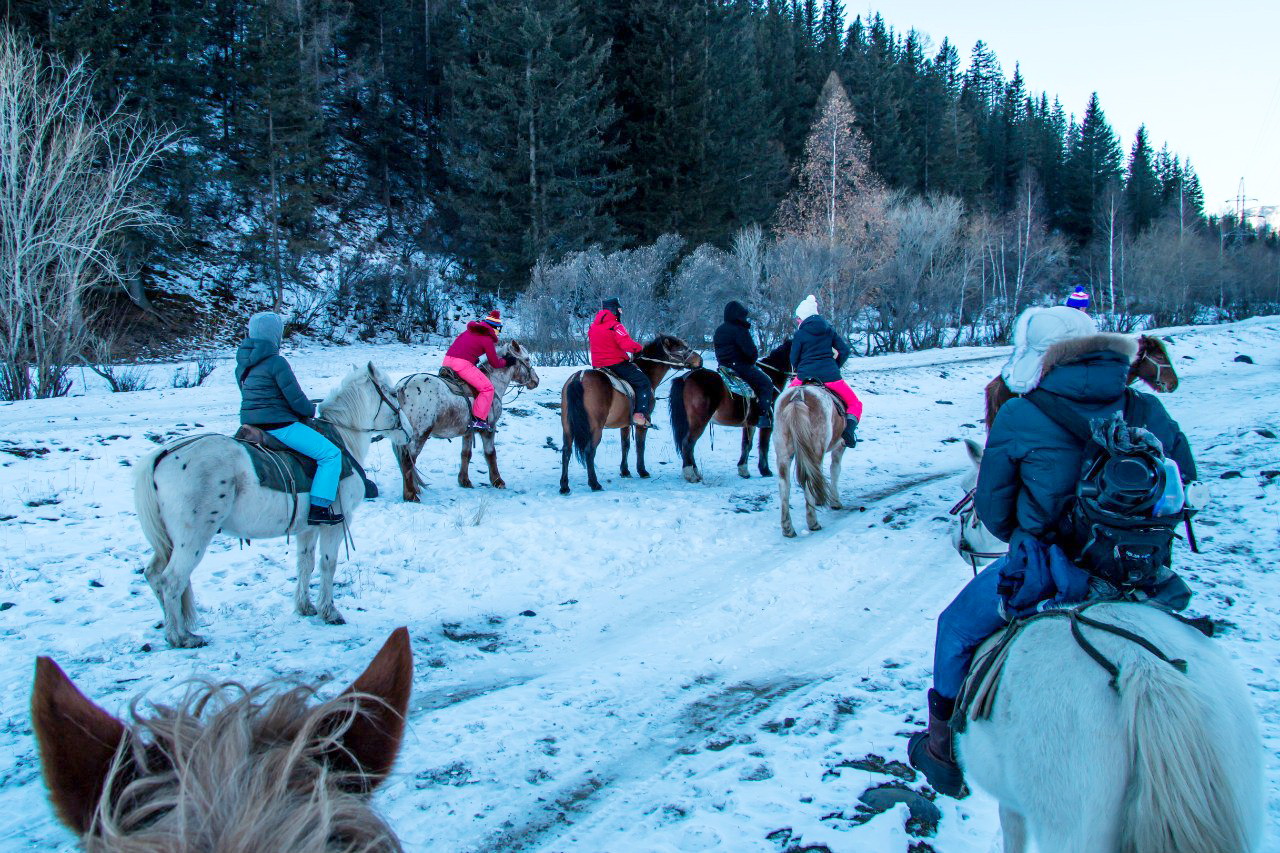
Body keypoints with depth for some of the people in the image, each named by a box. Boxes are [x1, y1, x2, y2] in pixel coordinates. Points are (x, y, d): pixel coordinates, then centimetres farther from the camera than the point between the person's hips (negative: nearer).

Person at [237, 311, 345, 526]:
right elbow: (296, 399, -14)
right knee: (331, 454, -9)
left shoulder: (243, 363, 10)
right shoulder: (276, 362, -16)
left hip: (250, 423, 10)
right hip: (278, 425, -10)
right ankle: (318, 508, -18)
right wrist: (311, 410, 7)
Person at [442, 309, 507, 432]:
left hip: (447, 360, 8)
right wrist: (506, 362, 23)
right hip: (462, 364, -8)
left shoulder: (469, 332, 21)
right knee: (487, 388, -2)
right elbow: (495, 363, 5)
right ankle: (478, 420, -8)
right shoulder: (487, 339, 0)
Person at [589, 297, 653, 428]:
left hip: (597, 364, 8)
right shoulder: (616, 326, -15)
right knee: (644, 382, 1)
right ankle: (639, 415, -12)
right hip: (616, 363, -8)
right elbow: (627, 344, -25)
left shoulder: (593, 326, 10)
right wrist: (639, 348, -6)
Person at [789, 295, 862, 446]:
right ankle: (849, 430, -15)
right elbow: (844, 350, 7)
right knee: (855, 404, 11)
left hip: (805, 376, -1)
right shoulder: (828, 329, 10)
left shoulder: (799, 334, 1)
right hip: (830, 376, 1)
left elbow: (794, 359, 3)